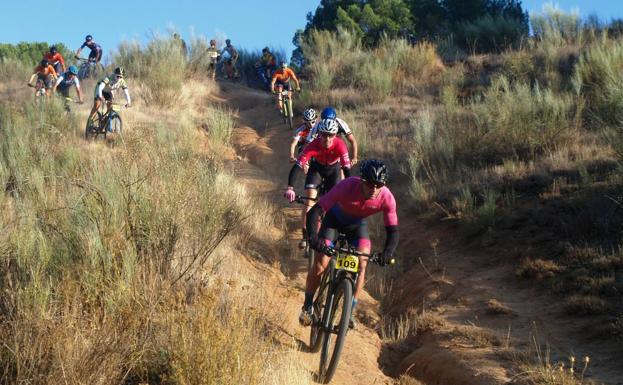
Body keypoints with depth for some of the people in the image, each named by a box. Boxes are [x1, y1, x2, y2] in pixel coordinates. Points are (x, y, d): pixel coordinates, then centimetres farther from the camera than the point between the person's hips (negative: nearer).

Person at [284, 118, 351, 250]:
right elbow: (297, 166, -43)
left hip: (333, 169, 0)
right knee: (310, 198, -15)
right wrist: (290, 188, -55)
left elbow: (347, 168, -40)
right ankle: (305, 236, -7)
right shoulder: (313, 146, -37)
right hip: (317, 168, 0)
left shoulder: (340, 145, -37)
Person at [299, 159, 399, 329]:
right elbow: (314, 211, -41)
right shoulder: (348, 186, -40)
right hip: (335, 218, -2)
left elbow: (393, 231, -25)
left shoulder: (387, 198, -32)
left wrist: (388, 251, -46)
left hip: (357, 224, 2)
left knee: (361, 264, -15)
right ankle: (307, 306, 8)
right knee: (321, 264, -13)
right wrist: (313, 236, -58)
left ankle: (350, 310, 0)